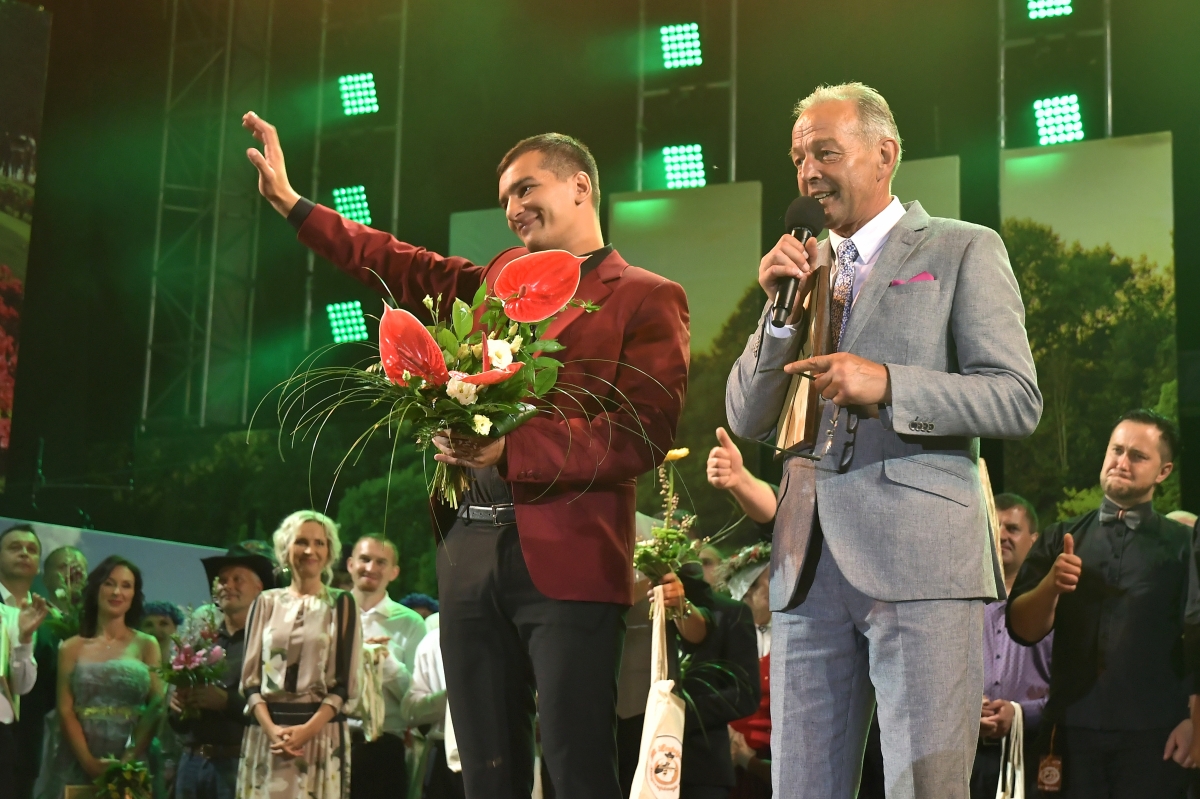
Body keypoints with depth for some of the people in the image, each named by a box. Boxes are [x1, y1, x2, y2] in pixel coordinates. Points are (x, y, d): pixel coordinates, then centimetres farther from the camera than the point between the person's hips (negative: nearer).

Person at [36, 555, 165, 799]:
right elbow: (65, 711, 2)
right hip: (77, 762, 0)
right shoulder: (71, 648, 9)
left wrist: (127, 761, -12)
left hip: (130, 763, 0)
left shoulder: (147, 645, 8)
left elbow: (156, 707, 0)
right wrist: (89, 761, -12)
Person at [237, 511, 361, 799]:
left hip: (322, 733, -2)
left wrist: (308, 729, -13)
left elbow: (345, 682, 0)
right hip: (265, 734, 2)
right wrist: (271, 728, -9)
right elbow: (250, 676, 7)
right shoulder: (267, 602, 11)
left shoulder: (341, 604, 6)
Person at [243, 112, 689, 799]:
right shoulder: (502, 278, 18)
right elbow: (405, 269, 29)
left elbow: (645, 434, -11)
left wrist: (511, 447, -20)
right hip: (470, 548, 6)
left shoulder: (648, 299, 0)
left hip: (566, 561, -6)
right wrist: (293, 205, 26)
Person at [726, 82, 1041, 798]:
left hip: (919, 552, -5)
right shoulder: (805, 268, 20)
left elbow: (1019, 401, -3)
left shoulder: (963, 250, 6)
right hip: (808, 561, 5)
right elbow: (747, 421, 15)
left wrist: (887, 384, -15)